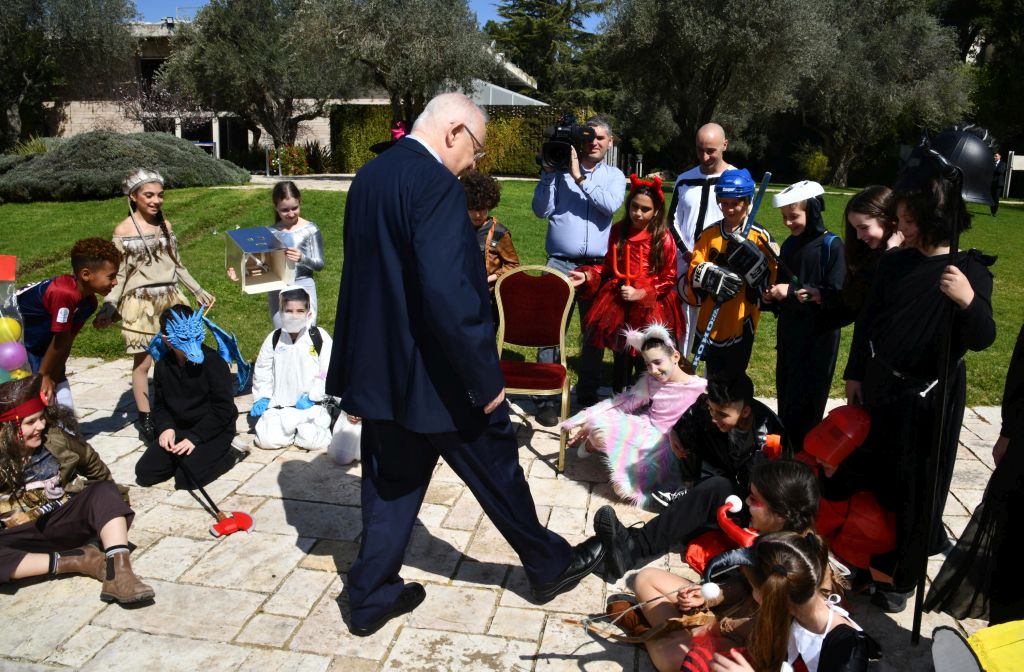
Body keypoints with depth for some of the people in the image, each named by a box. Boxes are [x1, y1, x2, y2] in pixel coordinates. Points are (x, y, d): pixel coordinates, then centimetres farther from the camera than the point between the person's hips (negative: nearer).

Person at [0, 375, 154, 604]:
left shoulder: (59, 437, -9)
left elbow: (94, 466, 8)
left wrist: (115, 505, 19)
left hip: (66, 521, 2)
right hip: (24, 537, -2)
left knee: (105, 492, -25)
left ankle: (118, 573, -40)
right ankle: (76, 561, -24)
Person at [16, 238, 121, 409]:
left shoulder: (89, 301, -7)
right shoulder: (64, 293, -34)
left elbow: (66, 342, -7)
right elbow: (60, 340, -24)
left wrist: (52, 377, -10)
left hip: (40, 346, 8)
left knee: (66, 408, 5)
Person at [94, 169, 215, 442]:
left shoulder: (165, 225, 8)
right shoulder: (123, 230, -5)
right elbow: (119, 275, -5)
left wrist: (198, 291, 20)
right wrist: (109, 307, -16)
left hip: (170, 299, 4)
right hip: (141, 302, -4)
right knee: (143, 361, 1)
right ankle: (145, 419, 12)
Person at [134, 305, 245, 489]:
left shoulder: (213, 361, -17)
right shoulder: (163, 365, 1)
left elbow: (223, 408, -18)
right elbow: (160, 404, 12)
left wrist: (195, 437, -21)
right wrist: (165, 427, -10)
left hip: (213, 430, -6)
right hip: (179, 429, 6)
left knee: (186, 478, -20)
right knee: (144, 473, -3)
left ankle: (227, 454, 2)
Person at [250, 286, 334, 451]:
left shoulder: (320, 338, -5)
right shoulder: (273, 339, 5)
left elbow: (328, 372, -6)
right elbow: (262, 371, 14)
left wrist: (311, 397, -11)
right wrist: (261, 398, 6)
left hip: (311, 404, -3)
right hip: (279, 405, 3)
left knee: (312, 440, -23)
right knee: (267, 440, -18)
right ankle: (290, 426, 13)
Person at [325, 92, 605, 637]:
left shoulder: (369, 177, 8)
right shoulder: (436, 185, -21)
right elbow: (448, 294, -28)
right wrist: (486, 377, -20)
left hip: (377, 366, 8)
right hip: (433, 373, -7)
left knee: (391, 481, 19)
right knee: (495, 467, 12)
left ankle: (371, 597, 28)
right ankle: (548, 565, 33)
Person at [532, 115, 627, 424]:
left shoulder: (614, 176, 10)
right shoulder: (561, 169, 6)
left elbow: (611, 205, -11)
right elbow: (541, 210, -1)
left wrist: (580, 178, -14)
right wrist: (548, 173, -7)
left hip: (598, 266, 2)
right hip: (560, 263, -2)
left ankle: (588, 396, 21)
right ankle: (546, 398, 2)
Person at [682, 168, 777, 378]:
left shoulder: (760, 237, -6)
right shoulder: (708, 234, 5)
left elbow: (769, 280, -10)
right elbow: (694, 272, -2)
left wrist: (751, 259, -27)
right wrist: (710, 276, -23)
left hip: (740, 322, -3)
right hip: (709, 322, 3)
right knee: (713, 379, 19)